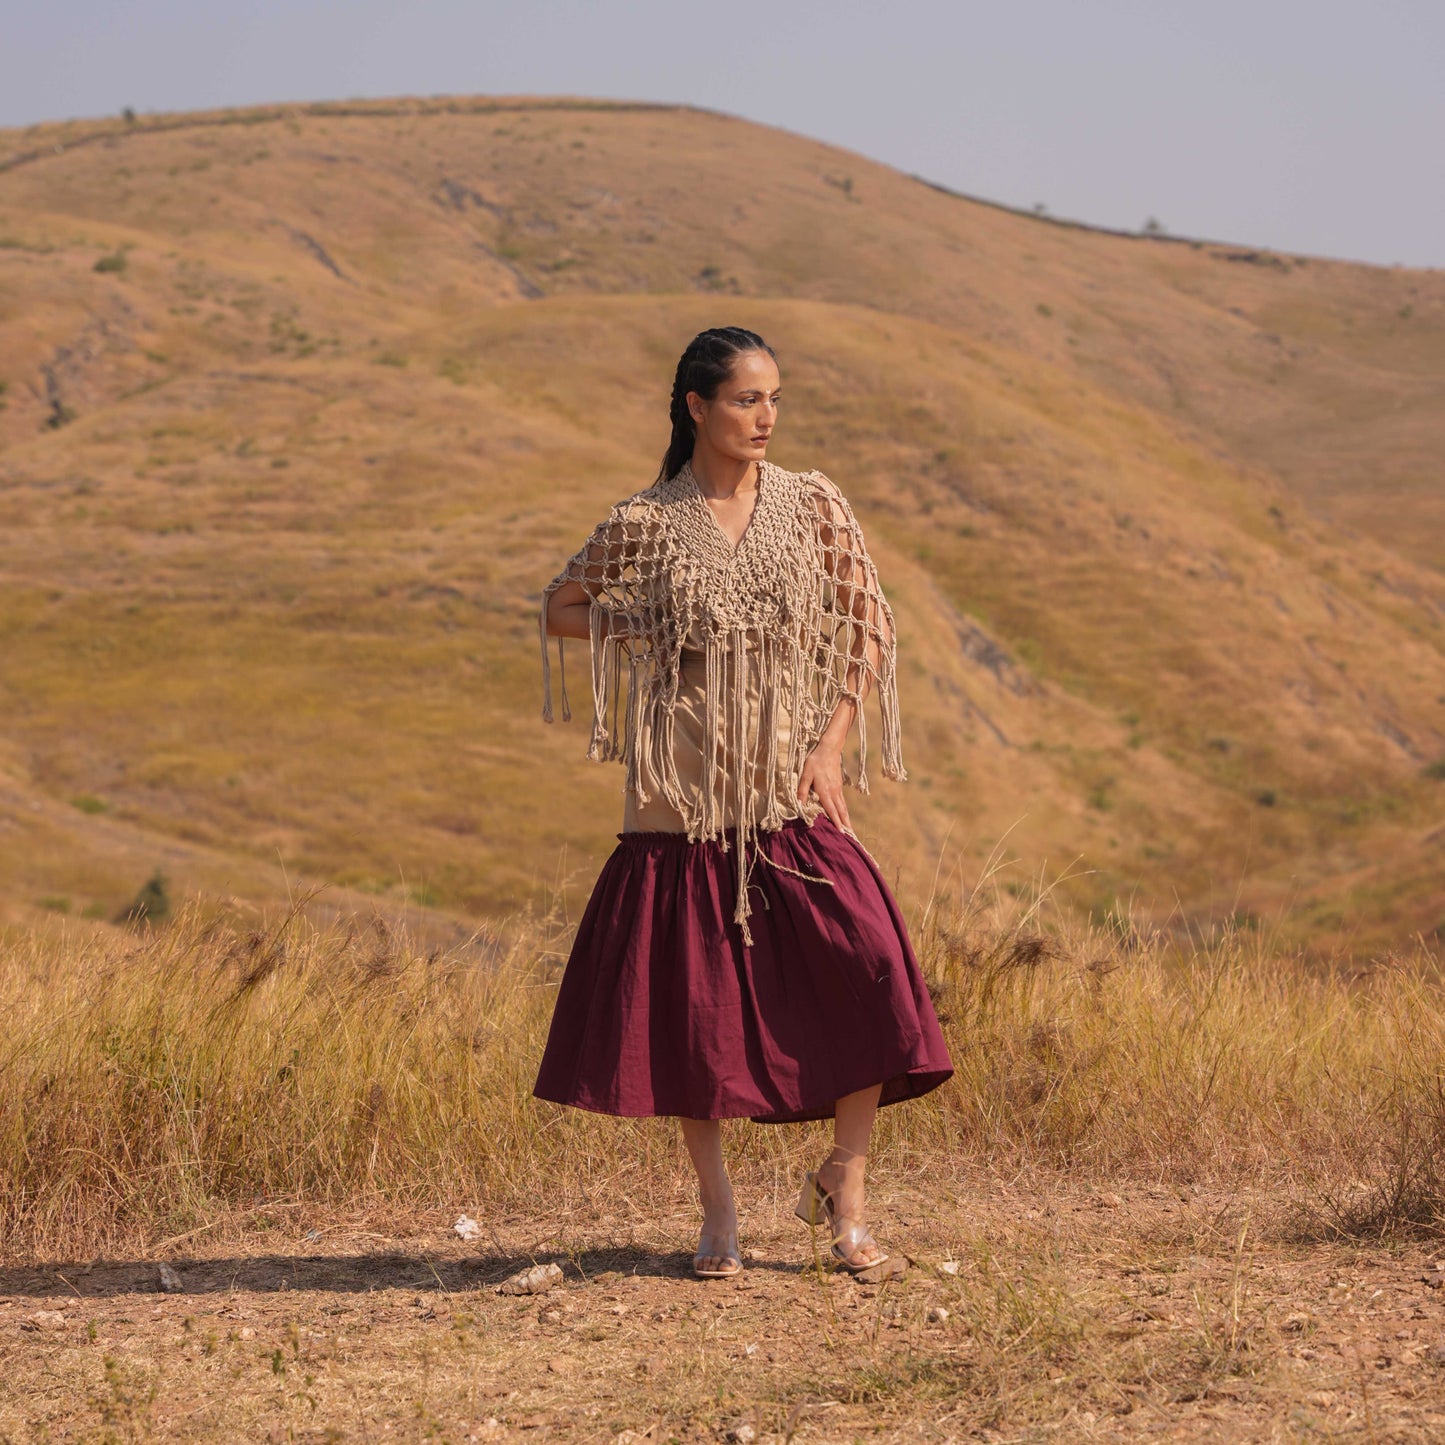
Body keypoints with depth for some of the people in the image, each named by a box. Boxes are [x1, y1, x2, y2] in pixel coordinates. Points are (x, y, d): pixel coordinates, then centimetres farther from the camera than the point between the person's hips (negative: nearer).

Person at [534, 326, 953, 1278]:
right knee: (691, 998, 0)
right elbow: (563, 610, 14)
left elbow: (869, 634, 6)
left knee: (867, 975, -14)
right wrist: (657, 638, 0)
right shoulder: (643, 527, 0)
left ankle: (846, 1190, 5)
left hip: (792, 794, 0)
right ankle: (719, 1210, 17)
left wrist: (833, 746, -5)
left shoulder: (815, 510, 3)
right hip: (684, 799, 0)